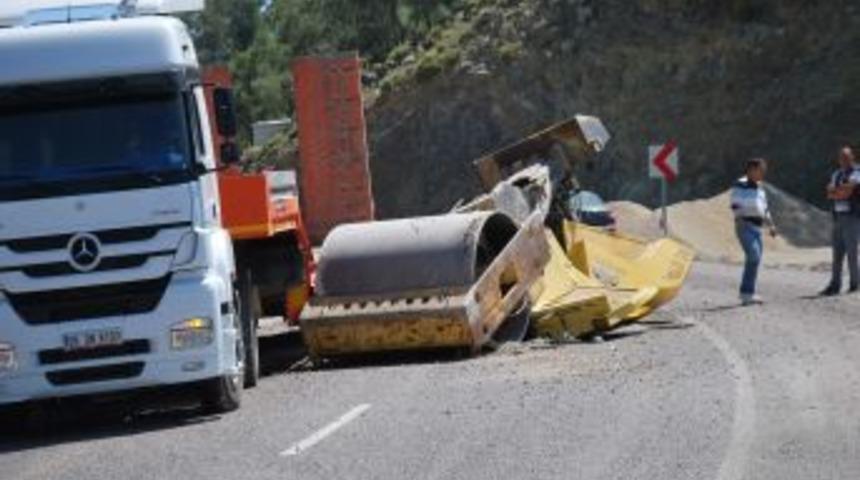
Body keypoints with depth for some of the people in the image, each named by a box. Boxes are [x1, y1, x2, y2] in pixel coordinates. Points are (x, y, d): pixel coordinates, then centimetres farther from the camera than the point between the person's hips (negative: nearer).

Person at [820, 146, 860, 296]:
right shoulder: (837, 174, 16)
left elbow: (848, 191, -18)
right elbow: (829, 194, 4)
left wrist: (835, 191, -3)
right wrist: (842, 192, -12)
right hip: (838, 217, 7)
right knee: (837, 251, 3)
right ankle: (835, 285, 3)